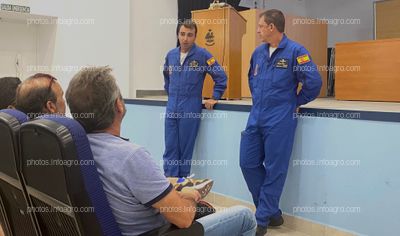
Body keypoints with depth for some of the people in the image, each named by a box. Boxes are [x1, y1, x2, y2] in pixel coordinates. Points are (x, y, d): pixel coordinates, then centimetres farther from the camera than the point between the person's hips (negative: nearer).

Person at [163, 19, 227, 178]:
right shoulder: (171, 55, 7)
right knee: (170, 149, 6)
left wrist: (215, 98, -6)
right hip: (171, 108, 5)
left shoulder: (202, 55, -9)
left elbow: (221, 76, -6)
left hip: (190, 109, -4)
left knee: (186, 150, 5)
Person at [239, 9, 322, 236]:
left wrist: (295, 102, -2)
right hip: (256, 118, 8)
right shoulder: (258, 52, 11)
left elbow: (314, 82, -14)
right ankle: (272, 212, 23)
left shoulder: (295, 51, -10)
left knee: (274, 171, 2)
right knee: (248, 163, 8)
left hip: (279, 121, -7)